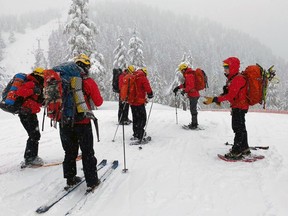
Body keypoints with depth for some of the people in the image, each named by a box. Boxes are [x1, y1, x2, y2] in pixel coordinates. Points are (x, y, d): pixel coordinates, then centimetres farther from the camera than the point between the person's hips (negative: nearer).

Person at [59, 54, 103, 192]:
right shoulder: (89, 82, -8)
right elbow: (98, 102, -5)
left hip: (65, 122, 4)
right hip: (82, 122, -3)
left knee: (70, 151, 19)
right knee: (87, 153, 8)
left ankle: (70, 179, 27)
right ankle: (91, 182, 13)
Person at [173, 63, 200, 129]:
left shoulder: (189, 75, -17)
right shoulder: (188, 74, 16)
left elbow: (191, 85, -27)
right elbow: (186, 84, 24)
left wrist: (184, 91, -23)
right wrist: (178, 87, 21)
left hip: (193, 94, -11)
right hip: (194, 94, 11)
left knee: (193, 109, -5)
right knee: (193, 109, 18)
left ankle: (194, 124, 0)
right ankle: (194, 123, 28)